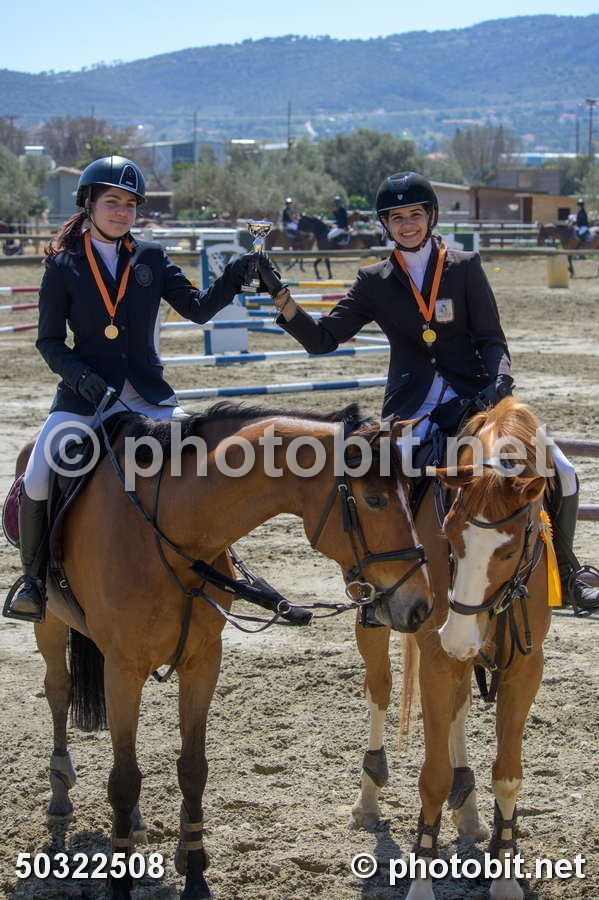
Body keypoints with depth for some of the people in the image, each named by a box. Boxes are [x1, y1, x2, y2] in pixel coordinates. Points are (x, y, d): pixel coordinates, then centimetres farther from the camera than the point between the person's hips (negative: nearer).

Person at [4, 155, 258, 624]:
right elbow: (49, 340, 1)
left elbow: (198, 309, 1)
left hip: (147, 394, 2)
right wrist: (80, 377, -17)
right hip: (84, 396, -2)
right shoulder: (63, 266, 1)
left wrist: (235, 275, -15)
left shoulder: (151, 259, 6)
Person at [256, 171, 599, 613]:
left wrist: (500, 381, -19)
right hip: (412, 411, 1)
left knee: (561, 474, -13)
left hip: (472, 398, 0)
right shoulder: (375, 282, 8)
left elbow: (492, 340, 2)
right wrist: (280, 295, -7)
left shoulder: (466, 267, 4)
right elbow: (322, 339, 5)